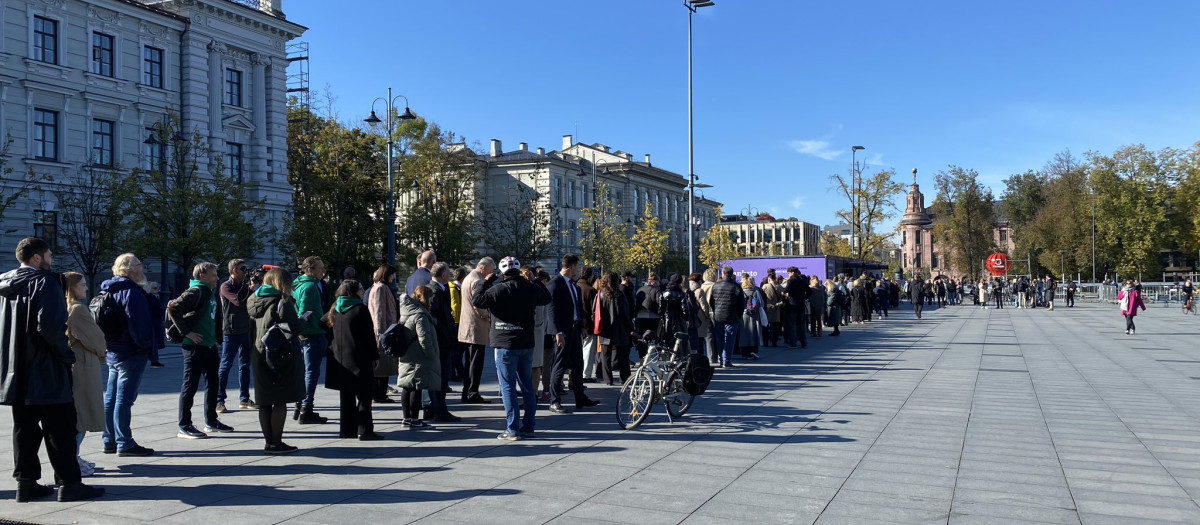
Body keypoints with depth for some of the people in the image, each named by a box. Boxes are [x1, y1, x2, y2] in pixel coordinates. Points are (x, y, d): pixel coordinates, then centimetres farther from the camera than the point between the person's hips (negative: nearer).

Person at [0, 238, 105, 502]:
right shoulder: (44, 281, -13)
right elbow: (50, 325, -24)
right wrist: (66, 353, -12)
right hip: (46, 371, -8)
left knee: (24, 428, 13)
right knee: (60, 429, -2)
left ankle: (26, 482, 16)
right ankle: (69, 483, 1)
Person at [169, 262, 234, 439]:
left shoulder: (212, 293, 14)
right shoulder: (195, 292, -13)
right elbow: (172, 309, -22)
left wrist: (218, 337, 14)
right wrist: (186, 332, -19)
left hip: (210, 345, 9)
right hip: (195, 345, -9)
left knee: (212, 383, 15)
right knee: (190, 385, -2)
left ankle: (211, 421, 27)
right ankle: (184, 426, 5)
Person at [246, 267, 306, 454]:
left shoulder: (254, 300, 10)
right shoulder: (282, 302, -12)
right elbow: (296, 328, -13)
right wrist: (304, 321, 7)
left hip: (259, 356, 7)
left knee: (264, 403, 10)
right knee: (280, 402, -1)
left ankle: (269, 442, 16)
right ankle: (276, 443, 0)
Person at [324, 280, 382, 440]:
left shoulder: (335, 310, 10)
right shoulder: (360, 309, -10)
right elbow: (369, 335, -10)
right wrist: (375, 356, -3)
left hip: (340, 360, 7)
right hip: (359, 360, -7)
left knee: (346, 396, 13)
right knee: (364, 396, -1)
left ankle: (346, 429, 16)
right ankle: (364, 430, -4)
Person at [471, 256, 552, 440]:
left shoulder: (499, 289, -13)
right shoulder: (530, 288, 4)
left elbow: (477, 300, -13)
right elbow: (547, 297, 21)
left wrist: (485, 281, -1)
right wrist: (533, 280, 25)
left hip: (506, 345, -5)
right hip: (527, 344, 5)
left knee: (508, 387, -1)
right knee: (527, 386, 13)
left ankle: (513, 429, -1)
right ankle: (528, 426, 19)